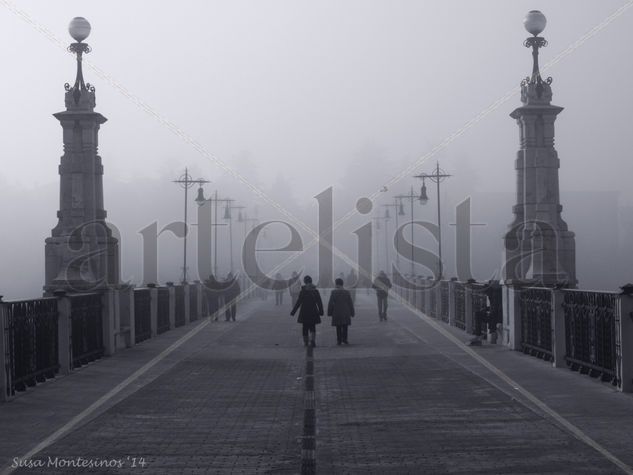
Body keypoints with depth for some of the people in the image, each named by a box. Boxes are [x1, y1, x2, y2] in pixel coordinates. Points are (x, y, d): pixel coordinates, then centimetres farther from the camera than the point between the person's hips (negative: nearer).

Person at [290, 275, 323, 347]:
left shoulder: (303, 291, -9)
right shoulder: (316, 291, 1)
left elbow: (298, 302, -9)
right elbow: (319, 302, 3)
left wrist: (293, 312, -3)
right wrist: (321, 311, 13)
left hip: (304, 312, -2)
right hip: (313, 312, 2)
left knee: (305, 328, 10)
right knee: (313, 327, 9)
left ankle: (306, 342, 14)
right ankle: (312, 339, -13)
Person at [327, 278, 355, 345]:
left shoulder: (333, 292, -6)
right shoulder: (347, 292, 0)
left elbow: (330, 303, -5)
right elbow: (350, 303, 2)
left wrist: (329, 313, 4)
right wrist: (352, 313, 9)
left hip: (337, 313, -1)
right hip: (346, 313, 1)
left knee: (338, 327, 6)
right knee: (345, 327, 10)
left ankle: (339, 340, 4)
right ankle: (344, 339, 1)